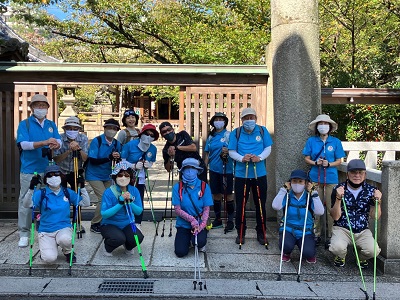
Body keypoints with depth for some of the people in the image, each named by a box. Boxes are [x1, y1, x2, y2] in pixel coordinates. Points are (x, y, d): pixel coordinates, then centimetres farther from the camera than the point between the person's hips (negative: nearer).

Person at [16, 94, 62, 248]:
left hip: (48, 170, 4)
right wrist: (45, 142, -26)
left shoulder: (51, 124, 11)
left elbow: (59, 141, -1)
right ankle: (24, 234, 11)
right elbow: (23, 144, -14)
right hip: (29, 170, -3)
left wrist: (56, 144, -26)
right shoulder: (25, 124, -1)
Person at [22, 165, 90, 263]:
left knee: (64, 239, -36)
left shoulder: (68, 192, 3)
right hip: (45, 231, 0)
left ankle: (68, 252, 2)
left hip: (64, 228, 1)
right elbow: (27, 205, -19)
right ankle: (46, 248, 16)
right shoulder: (41, 193, -4)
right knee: (49, 258, -22)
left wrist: (82, 187, -10)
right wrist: (31, 188, -32)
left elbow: (86, 203, 1)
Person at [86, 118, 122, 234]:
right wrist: (109, 158, -33)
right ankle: (94, 224, 3)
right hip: (95, 175, -5)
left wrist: (118, 158, -22)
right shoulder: (97, 141, -15)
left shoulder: (117, 144, -1)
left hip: (107, 176, 5)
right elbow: (92, 160, -21)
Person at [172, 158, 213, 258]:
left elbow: (206, 209, -5)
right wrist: (191, 219, -21)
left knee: (200, 242, -28)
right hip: (183, 224, 1)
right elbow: (177, 209, -8)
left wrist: (202, 225, -19)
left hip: (199, 223, 0)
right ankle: (188, 239, 23)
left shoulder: (204, 186, -4)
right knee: (180, 252, -13)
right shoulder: (177, 187, -6)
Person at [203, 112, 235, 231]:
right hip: (214, 169, 5)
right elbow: (207, 154, 14)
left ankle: (230, 221, 11)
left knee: (228, 195, 1)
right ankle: (217, 219, 24)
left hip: (226, 169, -5)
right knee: (216, 194, 11)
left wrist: (228, 151, -28)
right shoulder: (210, 137, 10)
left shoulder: (229, 134, -4)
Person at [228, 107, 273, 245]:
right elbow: (231, 151, 0)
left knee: (260, 205, 8)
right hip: (241, 174, -1)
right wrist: (242, 158, -19)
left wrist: (259, 157, -15)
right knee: (240, 205, 5)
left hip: (260, 174, 1)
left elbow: (268, 148, 4)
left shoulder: (262, 131, 5)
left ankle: (261, 233, 22)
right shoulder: (236, 133, 2)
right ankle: (240, 233, 20)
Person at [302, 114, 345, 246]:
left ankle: (330, 235, 11)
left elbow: (339, 161, 5)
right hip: (315, 177, 1)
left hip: (331, 178, -1)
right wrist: (316, 163, -12)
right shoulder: (311, 141, 5)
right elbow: (306, 158, 7)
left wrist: (329, 164, -13)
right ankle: (316, 234, 16)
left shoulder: (335, 141, 4)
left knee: (330, 207, 0)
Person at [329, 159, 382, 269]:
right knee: (338, 248, -30)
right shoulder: (339, 189, -9)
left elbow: (375, 216, 1)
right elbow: (335, 217, -11)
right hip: (342, 228, -2)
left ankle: (361, 257, 17)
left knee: (373, 250, -23)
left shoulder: (371, 190, -2)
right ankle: (341, 256, 11)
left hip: (363, 231, 3)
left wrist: (378, 201, -16)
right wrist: (338, 198, -25)